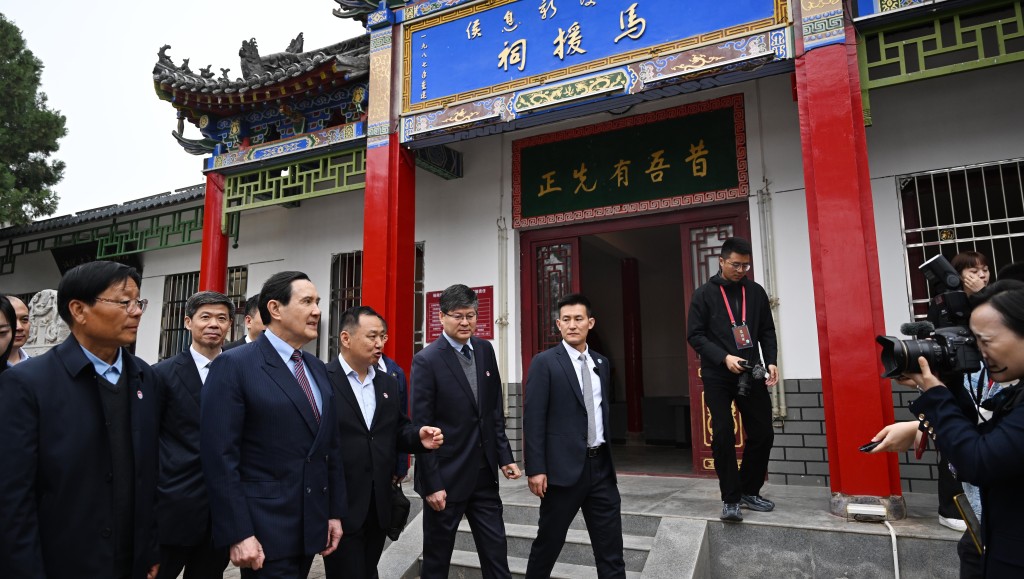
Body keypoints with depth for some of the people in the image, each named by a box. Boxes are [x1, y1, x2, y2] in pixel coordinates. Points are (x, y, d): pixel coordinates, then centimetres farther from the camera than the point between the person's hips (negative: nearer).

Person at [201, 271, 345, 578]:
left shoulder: (318, 369, 9)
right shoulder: (234, 365, -11)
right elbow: (219, 456, -15)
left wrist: (335, 512, 10)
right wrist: (238, 534, -17)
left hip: (312, 524, 7)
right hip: (264, 529, -6)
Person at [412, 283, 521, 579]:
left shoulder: (485, 350, 5)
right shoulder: (426, 360, -13)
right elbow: (422, 427, -13)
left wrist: (504, 455, 5)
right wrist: (431, 484, -14)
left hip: (484, 474, 5)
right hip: (446, 477, -5)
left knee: (496, 554, 12)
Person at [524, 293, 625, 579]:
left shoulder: (601, 363, 10)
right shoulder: (544, 362, -8)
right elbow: (533, 419, -11)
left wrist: (608, 454, 13)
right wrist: (536, 469, -15)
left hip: (601, 465, 5)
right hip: (565, 466, -5)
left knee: (611, 547, 9)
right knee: (549, 541, 10)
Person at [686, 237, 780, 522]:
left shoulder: (756, 291, 8)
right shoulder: (704, 294, -1)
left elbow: (767, 331, 12)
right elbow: (695, 335, -5)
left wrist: (771, 361, -4)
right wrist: (724, 358, -17)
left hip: (751, 374, 4)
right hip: (717, 376, -3)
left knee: (763, 433, 4)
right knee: (723, 436, -5)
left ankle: (749, 491, 22)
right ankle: (731, 499, 6)